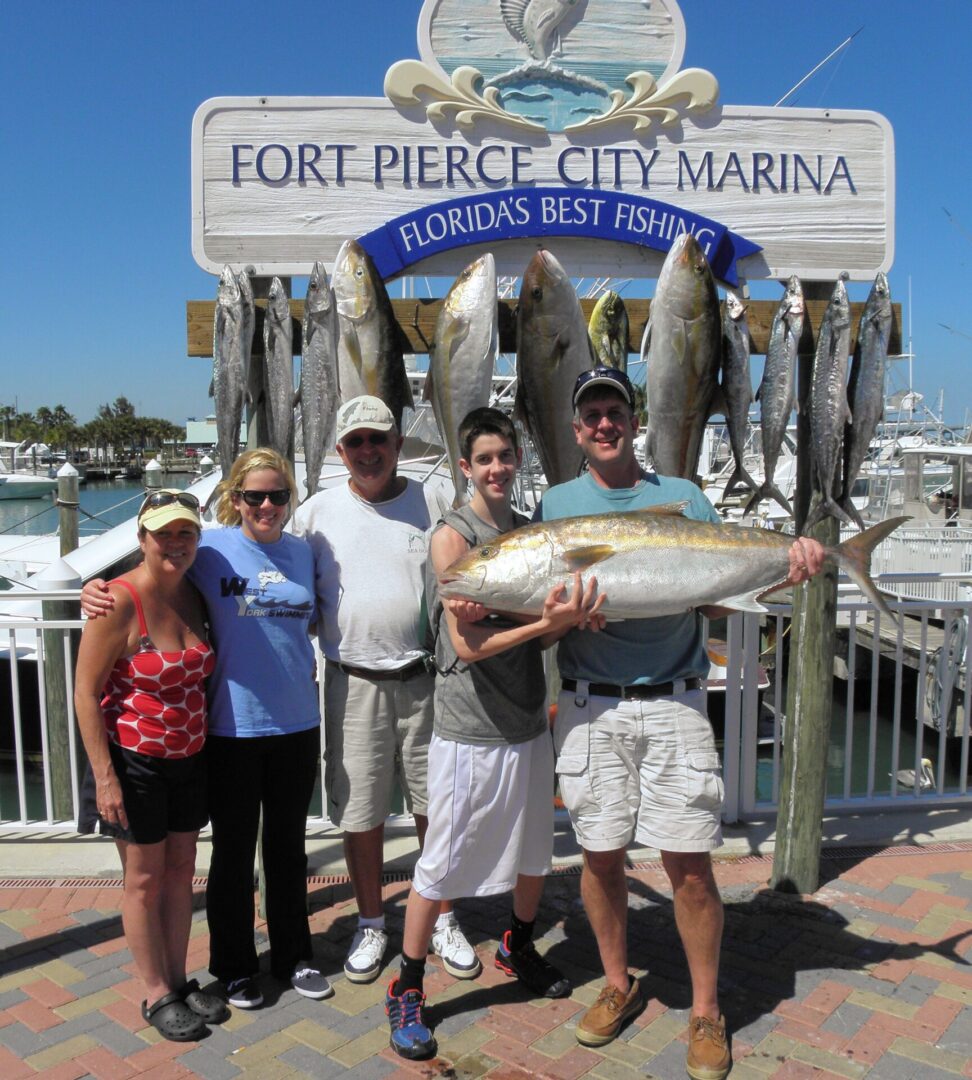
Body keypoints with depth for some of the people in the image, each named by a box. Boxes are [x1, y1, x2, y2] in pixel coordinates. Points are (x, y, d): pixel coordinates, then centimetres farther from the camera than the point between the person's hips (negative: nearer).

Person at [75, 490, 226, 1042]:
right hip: (135, 761, -6)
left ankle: (179, 980, 33)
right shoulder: (120, 601, -19)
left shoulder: (195, 595, 0)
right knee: (145, 879, 9)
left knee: (181, 871, 16)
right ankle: (157, 995, 26)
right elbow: (87, 692, -16)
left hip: (189, 757, 6)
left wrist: (208, 746, 11)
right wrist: (104, 775, -17)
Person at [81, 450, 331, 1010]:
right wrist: (99, 590, -18)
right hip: (231, 728, -3)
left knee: (289, 844, 17)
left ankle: (294, 954, 35)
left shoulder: (303, 552, 4)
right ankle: (235, 966, 31)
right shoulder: (211, 548, -8)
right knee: (234, 851, 10)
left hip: (297, 724, 4)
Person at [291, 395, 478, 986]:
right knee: (359, 810, 9)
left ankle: (444, 920, 30)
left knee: (438, 803, 10)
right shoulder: (317, 511, 4)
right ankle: (371, 924, 31)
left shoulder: (433, 501, 3)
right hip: (354, 683, 0)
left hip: (427, 679, 0)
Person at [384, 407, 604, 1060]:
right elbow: (467, 644, -19)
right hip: (471, 730, -6)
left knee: (536, 850, 21)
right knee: (441, 867, 4)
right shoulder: (454, 534, -13)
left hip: (529, 723, 7)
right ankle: (407, 990, 23)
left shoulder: (532, 530, 8)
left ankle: (518, 948, 46)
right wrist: (546, 623, -28)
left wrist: (570, 618, -9)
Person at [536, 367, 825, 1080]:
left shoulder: (684, 498, 9)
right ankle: (618, 986, 32)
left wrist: (787, 569, -10)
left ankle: (707, 1013, 21)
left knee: (690, 865, 1)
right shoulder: (556, 505, 9)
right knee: (601, 857, 9)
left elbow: (717, 598, 6)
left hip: (673, 704, -1)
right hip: (589, 707, 1)